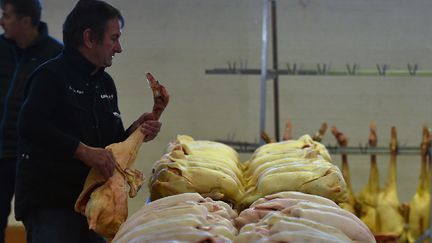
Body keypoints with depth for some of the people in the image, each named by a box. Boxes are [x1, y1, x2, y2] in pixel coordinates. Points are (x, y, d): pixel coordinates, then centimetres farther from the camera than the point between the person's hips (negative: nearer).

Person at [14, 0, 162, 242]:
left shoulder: (106, 83, 17)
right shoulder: (51, 75, -9)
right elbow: (30, 125, -26)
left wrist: (134, 133, 1)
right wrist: (83, 151, -28)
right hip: (49, 204, -8)